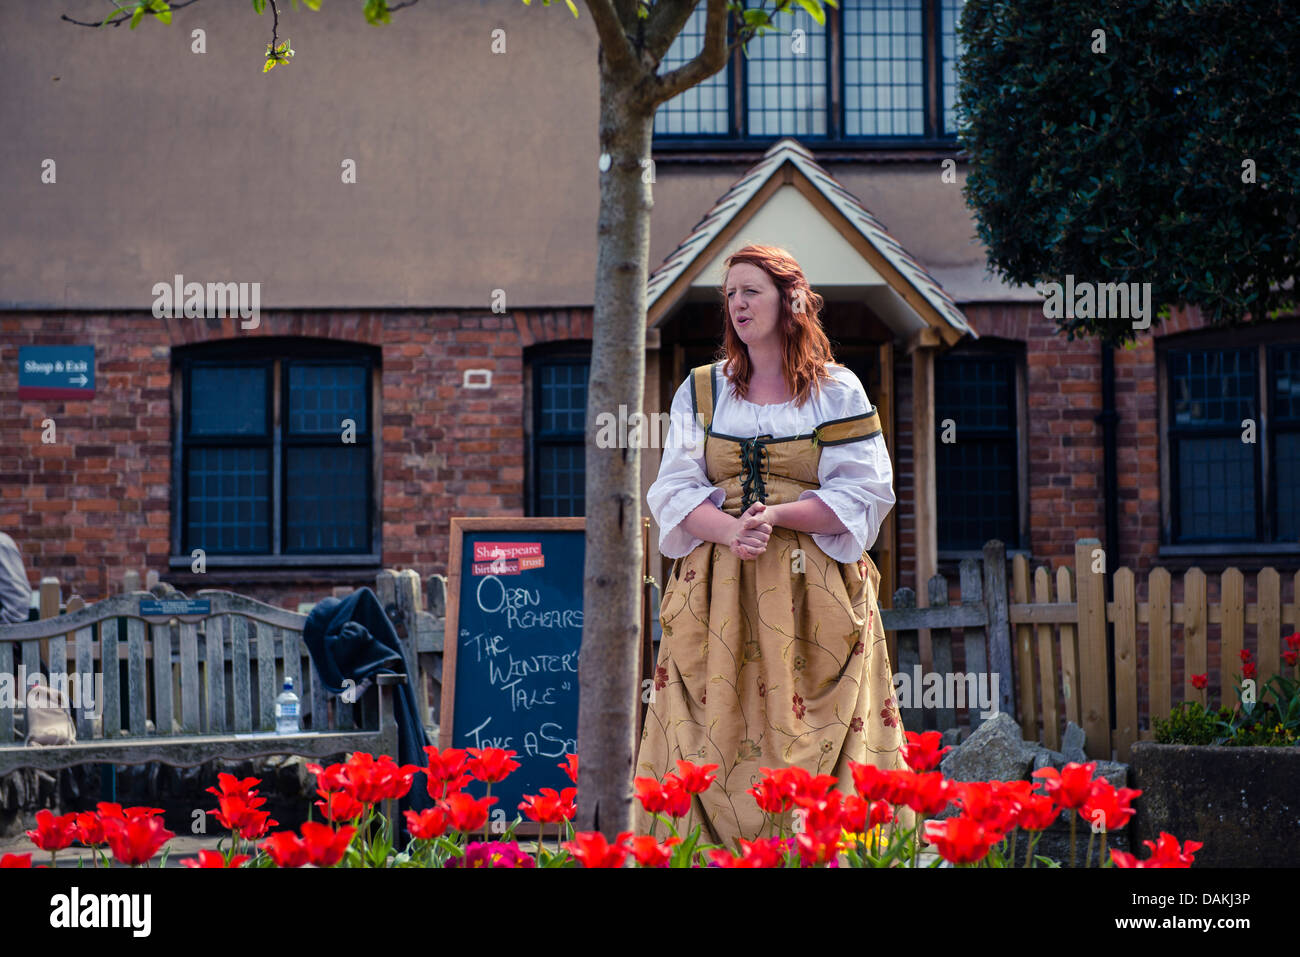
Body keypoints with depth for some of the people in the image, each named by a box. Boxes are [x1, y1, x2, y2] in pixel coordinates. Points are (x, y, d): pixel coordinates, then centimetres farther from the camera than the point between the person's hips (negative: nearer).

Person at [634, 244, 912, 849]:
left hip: (813, 593, -2)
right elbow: (674, 491, 6)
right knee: (713, 737, -5)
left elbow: (865, 494, -1)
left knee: (810, 740, -7)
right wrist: (729, 529, -14)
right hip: (718, 590, 2)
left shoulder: (837, 391, 5)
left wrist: (777, 516, -15)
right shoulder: (701, 391, 13)